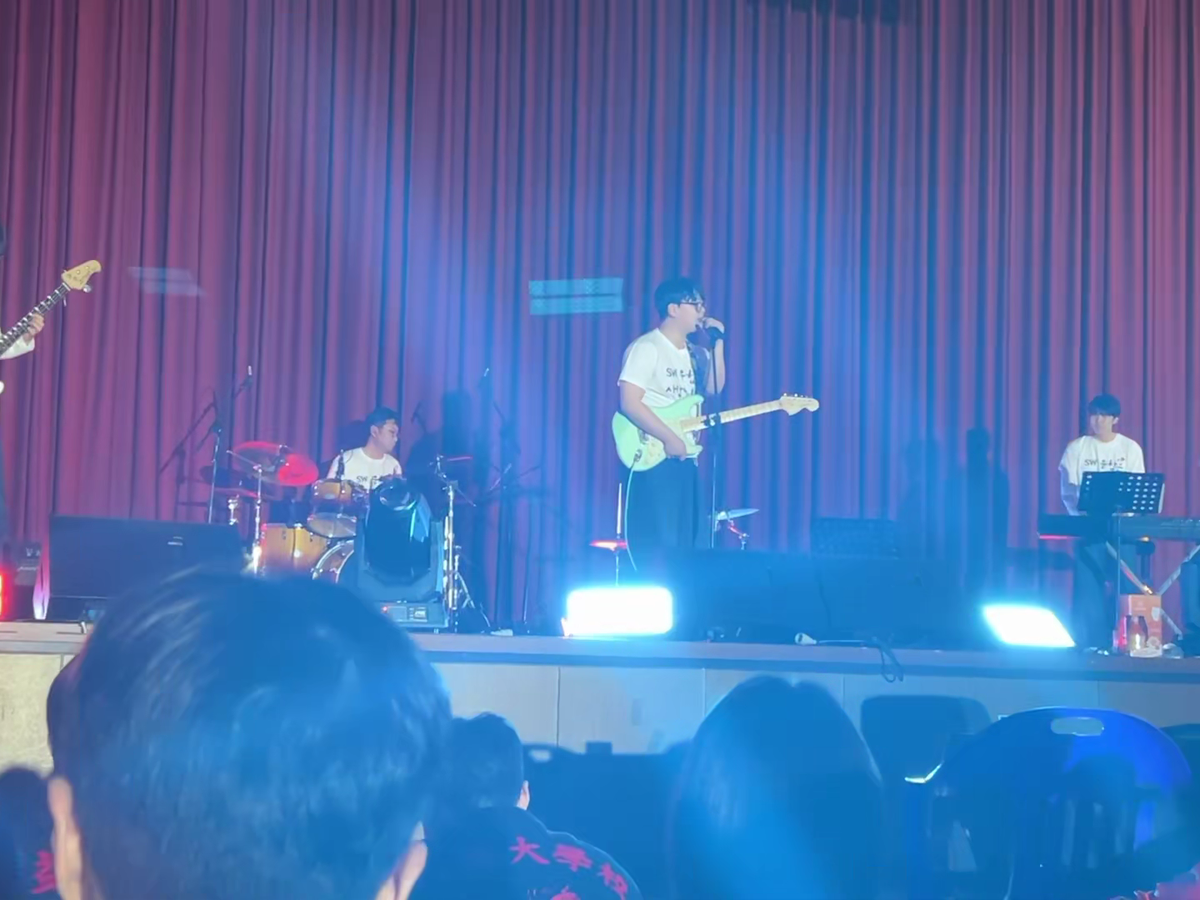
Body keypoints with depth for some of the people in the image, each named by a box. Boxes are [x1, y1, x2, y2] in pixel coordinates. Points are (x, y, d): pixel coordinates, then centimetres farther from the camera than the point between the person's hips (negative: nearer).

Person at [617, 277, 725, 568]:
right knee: (656, 549, -11)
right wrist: (669, 439, -20)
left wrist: (718, 343, 5)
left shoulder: (694, 352, 16)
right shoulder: (646, 348, -10)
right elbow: (629, 403, -18)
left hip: (685, 461, 9)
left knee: (683, 548, 8)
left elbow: (713, 388, 13)